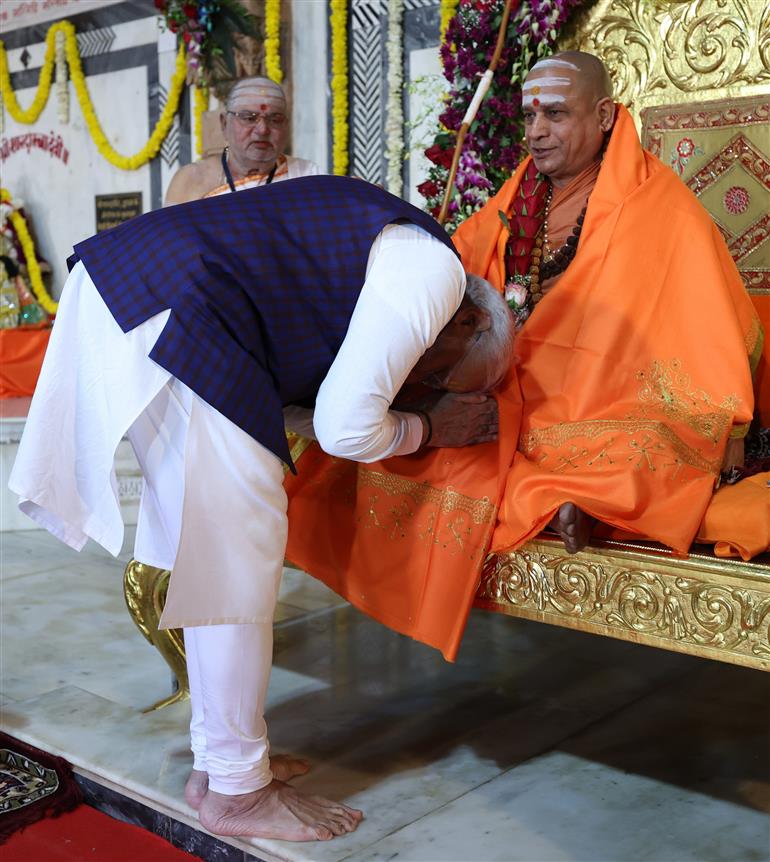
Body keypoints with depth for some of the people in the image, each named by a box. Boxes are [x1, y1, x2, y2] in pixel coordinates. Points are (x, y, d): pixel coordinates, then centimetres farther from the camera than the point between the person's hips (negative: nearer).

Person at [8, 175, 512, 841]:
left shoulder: (381, 247, 23)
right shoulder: (434, 269, -6)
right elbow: (345, 429, -11)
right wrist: (430, 430, 7)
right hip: (169, 319, -11)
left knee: (209, 546, 15)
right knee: (236, 547, -2)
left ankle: (217, 764, 28)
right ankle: (237, 791, 12)